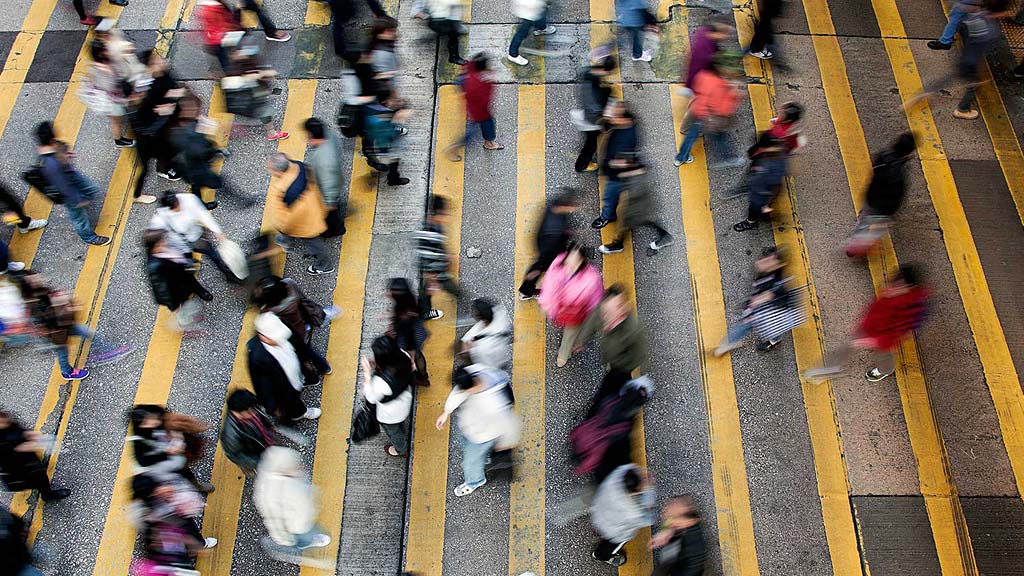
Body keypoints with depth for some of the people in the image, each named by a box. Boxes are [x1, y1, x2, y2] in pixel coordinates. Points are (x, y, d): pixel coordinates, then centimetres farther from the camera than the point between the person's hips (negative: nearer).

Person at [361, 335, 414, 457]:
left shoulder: (381, 382, -46)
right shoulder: (404, 357, -30)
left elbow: (371, 398, -24)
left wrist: (367, 372, -31)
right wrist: (376, 365, -18)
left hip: (390, 415, -5)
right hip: (405, 402, 5)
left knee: (393, 431, 31)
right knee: (402, 424, 39)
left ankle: (401, 450, 61)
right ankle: (403, 437, 70)